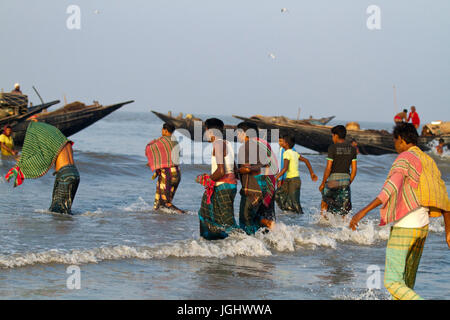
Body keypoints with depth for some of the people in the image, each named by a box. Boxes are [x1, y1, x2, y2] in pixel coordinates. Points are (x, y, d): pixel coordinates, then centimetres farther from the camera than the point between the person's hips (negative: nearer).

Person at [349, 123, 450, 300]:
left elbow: (391, 189, -28)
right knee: (407, 282, 19)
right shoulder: (428, 162, 13)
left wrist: (364, 212, -33)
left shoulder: (404, 159, -12)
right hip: (422, 226, 9)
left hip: (404, 227, -9)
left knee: (392, 282, -11)